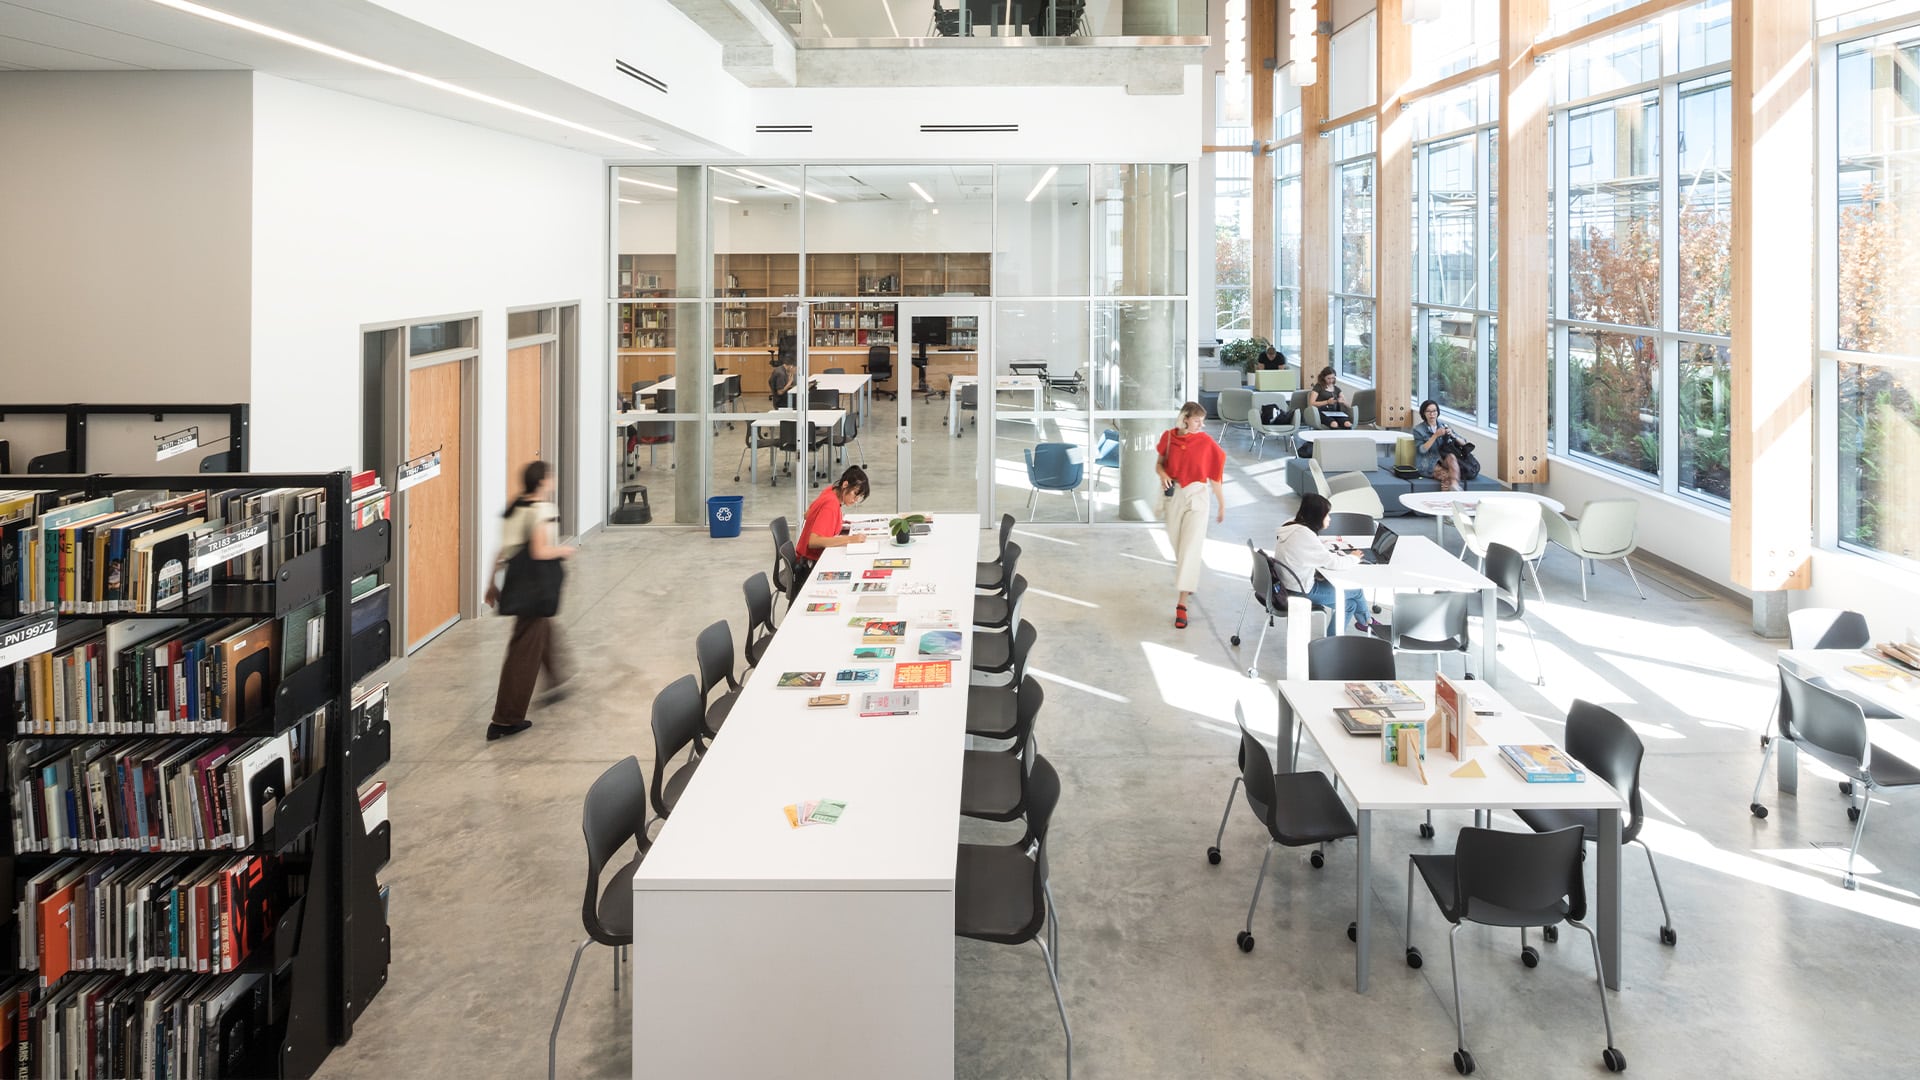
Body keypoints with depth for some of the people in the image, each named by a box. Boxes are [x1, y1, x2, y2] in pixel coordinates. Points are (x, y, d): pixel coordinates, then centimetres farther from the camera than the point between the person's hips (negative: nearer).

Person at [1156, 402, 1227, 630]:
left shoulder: (1206, 442, -8)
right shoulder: (1169, 437, -3)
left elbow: (1214, 476, -3)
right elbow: (1159, 463, 10)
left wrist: (1222, 505, 1)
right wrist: (1162, 474, -14)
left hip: (1196, 497, -3)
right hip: (1174, 496, 3)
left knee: (1190, 549, -10)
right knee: (1178, 547, 16)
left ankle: (1182, 604, -14)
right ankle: (1190, 583, 44)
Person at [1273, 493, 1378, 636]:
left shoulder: (1292, 527, 0)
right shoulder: (1304, 536, -28)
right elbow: (1332, 562, -22)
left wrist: (1327, 544, 5)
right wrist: (1353, 558, -5)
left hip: (1290, 584, 9)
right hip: (1303, 592, -9)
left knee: (1349, 604, 15)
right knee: (1356, 590, 8)